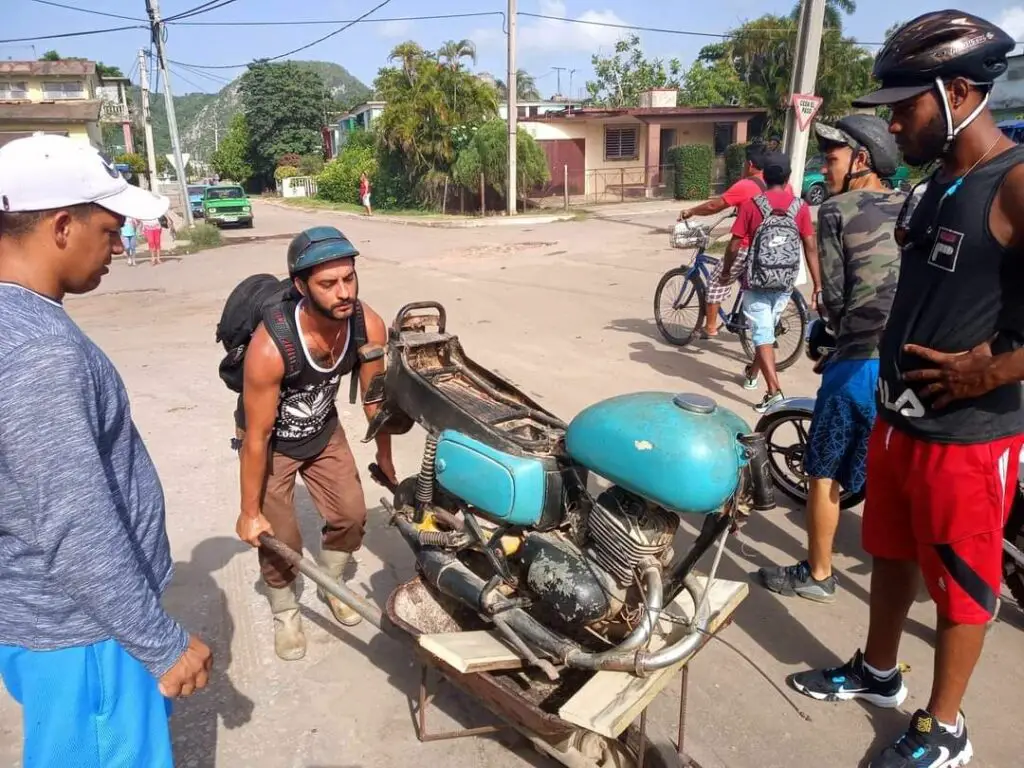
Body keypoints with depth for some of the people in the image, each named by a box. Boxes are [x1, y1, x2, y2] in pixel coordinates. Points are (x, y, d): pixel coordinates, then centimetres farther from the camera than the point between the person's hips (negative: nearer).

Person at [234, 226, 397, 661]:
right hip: (272, 441, -4)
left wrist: (384, 457, 3)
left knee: (351, 514, 7)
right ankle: (285, 614, 28)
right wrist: (250, 511, -18)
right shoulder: (270, 346, -39)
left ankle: (330, 586, 37)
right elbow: (257, 436, -28)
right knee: (279, 538, -2)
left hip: (323, 429, 4)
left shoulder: (368, 326, -26)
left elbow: (375, 399, -8)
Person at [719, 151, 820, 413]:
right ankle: (752, 373, 40)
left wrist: (725, 272, 8)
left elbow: (735, 246, -9)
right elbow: (810, 247, -3)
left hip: (757, 281, -3)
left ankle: (774, 391, -12)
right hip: (785, 282, 4)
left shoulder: (751, 205, -9)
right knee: (767, 328, 22)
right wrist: (817, 285, 2)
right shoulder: (800, 206, -2)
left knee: (762, 334, -1)